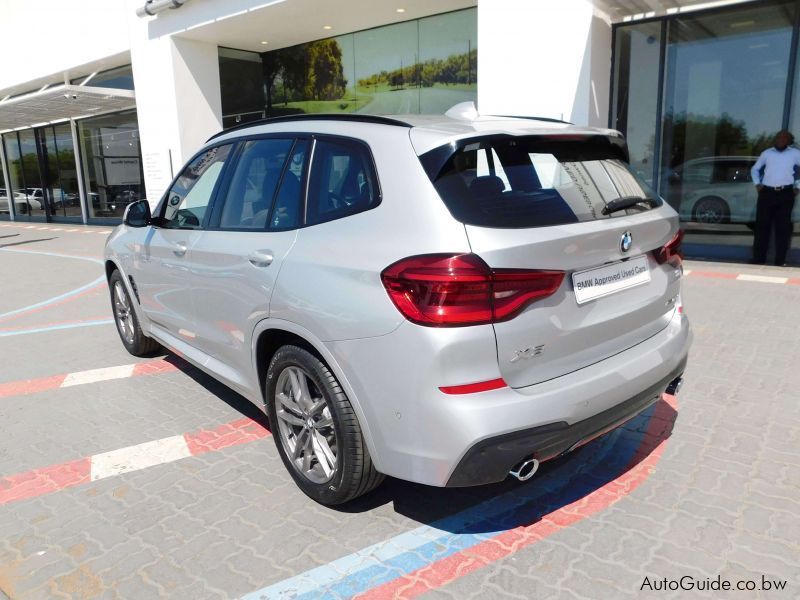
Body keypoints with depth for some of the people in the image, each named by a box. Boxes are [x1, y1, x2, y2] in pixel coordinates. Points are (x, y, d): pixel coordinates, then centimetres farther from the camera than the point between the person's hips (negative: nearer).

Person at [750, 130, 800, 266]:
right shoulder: (766, 153, 13)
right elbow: (755, 169, 24)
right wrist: (757, 184, 10)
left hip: (786, 194, -1)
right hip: (767, 193, 1)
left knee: (783, 228, 0)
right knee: (762, 226, 0)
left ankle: (780, 261, 3)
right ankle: (758, 260, 4)